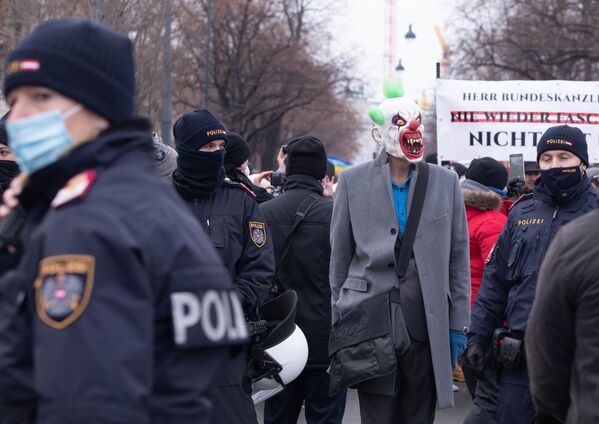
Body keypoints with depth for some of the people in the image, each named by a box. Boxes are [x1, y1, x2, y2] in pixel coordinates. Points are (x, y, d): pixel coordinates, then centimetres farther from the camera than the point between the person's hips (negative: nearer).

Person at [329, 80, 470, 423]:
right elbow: (340, 257, 8)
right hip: (370, 320, -1)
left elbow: (458, 258, 8)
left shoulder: (446, 183, 6)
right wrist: (338, 323, 6)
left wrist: (458, 325, 5)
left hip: (426, 326, 1)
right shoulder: (353, 182, 4)